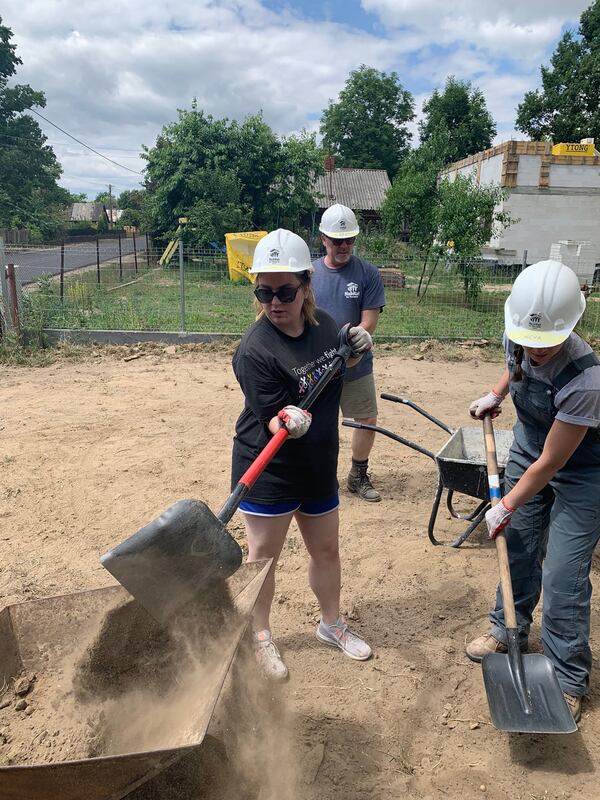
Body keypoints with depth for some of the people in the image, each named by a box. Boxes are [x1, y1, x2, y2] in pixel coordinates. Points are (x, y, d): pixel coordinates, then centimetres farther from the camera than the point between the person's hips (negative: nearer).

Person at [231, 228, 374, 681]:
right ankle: (260, 637, 35)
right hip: (267, 473, -6)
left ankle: (332, 625, 44)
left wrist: (356, 349, -3)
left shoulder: (323, 323, -4)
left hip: (318, 467, 6)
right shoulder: (255, 351, -24)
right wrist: (289, 423, -44)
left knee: (326, 548, 20)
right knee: (263, 555, 11)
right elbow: (272, 422, -22)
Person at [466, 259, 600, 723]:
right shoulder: (519, 338, -18)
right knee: (517, 551, 17)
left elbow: (551, 464, -25)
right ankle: (509, 631, 40)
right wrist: (496, 394, 3)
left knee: (562, 580, -2)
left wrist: (505, 507, -15)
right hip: (527, 453, 6)